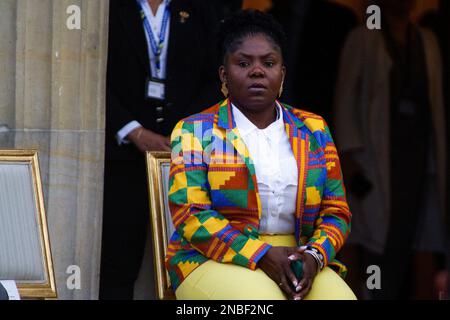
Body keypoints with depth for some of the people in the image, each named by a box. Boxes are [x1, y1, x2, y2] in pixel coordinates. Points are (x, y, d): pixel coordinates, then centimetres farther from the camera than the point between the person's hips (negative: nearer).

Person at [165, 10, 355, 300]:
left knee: (339, 297, -29)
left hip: (297, 262, 3)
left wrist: (314, 255, -10)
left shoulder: (314, 131, 13)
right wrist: (262, 255, -18)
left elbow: (336, 212, 12)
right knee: (262, 297, -35)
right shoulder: (196, 132, 3)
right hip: (218, 261, -2)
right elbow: (191, 214, -7)